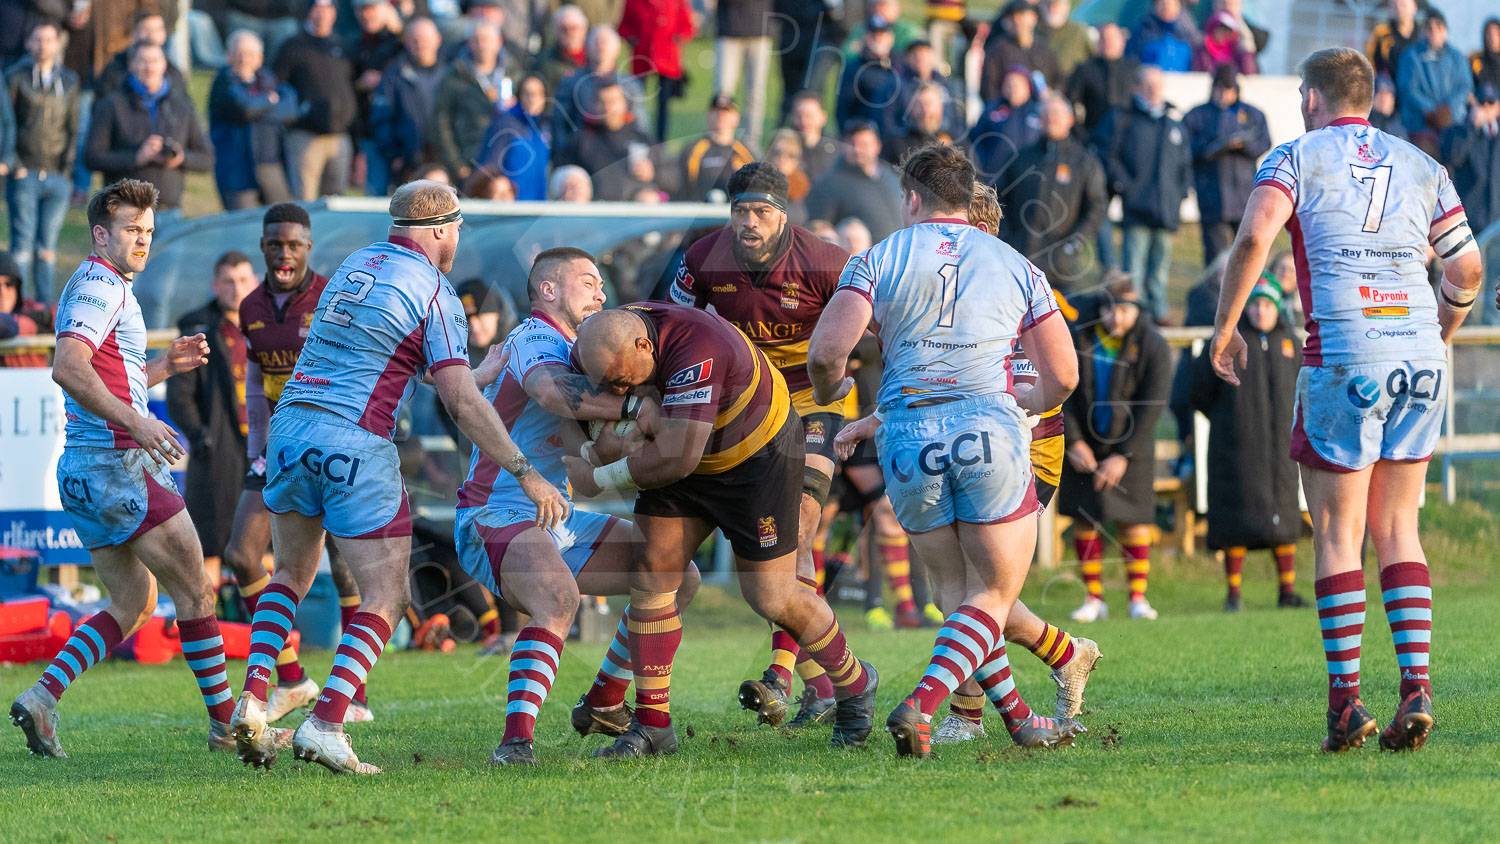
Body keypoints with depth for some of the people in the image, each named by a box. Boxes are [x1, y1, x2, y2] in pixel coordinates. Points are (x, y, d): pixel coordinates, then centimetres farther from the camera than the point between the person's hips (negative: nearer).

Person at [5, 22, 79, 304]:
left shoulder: (69, 80, 12)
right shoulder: (15, 78, 1)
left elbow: (73, 128, 13)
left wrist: (66, 168, 3)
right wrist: (14, 165, -8)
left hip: (56, 177, 3)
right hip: (24, 176, -3)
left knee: (47, 249, 5)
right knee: (22, 245, -8)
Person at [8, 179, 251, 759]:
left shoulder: (109, 288, 21)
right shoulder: (100, 285, -11)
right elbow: (68, 368, -26)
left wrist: (165, 365, 18)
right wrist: (137, 422, -31)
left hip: (83, 468, 10)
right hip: (117, 465, -10)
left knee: (132, 602, 13)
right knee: (193, 589, -1)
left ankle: (44, 695, -1)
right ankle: (226, 723, 5)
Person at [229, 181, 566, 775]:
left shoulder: (355, 264, 16)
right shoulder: (434, 294, -5)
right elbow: (461, 401, -12)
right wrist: (526, 474, -9)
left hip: (291, 422, 7)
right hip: (357, 444, -7)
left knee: (291, 575, 24)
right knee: (385, 599, 1)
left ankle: (251, 699, 6)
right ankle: (325, 725, -14)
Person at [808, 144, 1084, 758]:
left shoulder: (879, 260, 5)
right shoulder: (1015, 266, 11)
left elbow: (826, 351, -6)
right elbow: (1062, 378, 12)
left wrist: (827, 391, 17)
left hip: (907, 437, 1)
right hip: (989, 429, -1)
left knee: (955, 593, 15)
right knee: (992, 595, 4)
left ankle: (1019, 720, 15)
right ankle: (919, 707, -16)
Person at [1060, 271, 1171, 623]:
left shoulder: (1152, 346, -11)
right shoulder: (1078, 339, -7)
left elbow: (1152, 405, -13)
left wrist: (1123, 455, -16)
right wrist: (1074, 441, -12)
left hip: (1128, 448, -1)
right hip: (1083, 445, 1)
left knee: (1134, 520, -4)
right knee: (1084, 520, -1)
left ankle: (1138, 596, 5)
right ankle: (1094, 598, 6)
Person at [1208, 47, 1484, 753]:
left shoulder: (1297, 157, 3)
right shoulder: (1421, 166, 15)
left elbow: (1254, 238, -14)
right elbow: (1467, 271, 13)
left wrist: (1225, 326, -3)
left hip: (1343, 359, -4)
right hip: (1420, 357, 4)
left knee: (1338, 535, 1)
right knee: (1397, 529, 11)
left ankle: (1345, 700, -5)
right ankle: (1415, 687, -2)